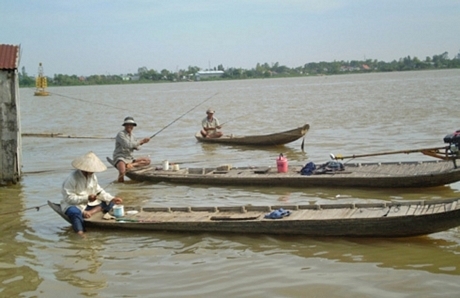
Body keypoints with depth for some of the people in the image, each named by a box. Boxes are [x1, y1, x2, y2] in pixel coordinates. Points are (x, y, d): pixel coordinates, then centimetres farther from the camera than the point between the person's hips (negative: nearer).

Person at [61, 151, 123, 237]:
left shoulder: (92, 176, 5)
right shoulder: (72, 178, -18)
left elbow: (99, 191, 9)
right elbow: (69, 198, -22)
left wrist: (112, 199, -6)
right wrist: (86, 198, -29)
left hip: (89, 204, 8)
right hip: (73, 204, -8)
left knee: (109, 203, -8)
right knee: (75, 213, -42)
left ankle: (90, 212, -29)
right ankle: (80, 233, -57)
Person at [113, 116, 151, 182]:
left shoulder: (131, 135, 15)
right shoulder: (121, 134, -10)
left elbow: (137, 147, 11)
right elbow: (128, 145, -23)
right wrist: (141, 141, -18)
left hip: (130, 159, 8)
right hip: (120, 158, -8)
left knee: (147, 160, -6)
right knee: (122, 172, -40)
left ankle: (130, 165, -20)